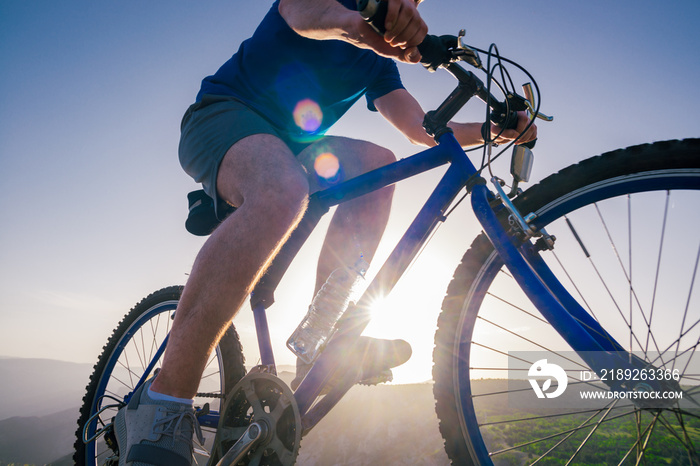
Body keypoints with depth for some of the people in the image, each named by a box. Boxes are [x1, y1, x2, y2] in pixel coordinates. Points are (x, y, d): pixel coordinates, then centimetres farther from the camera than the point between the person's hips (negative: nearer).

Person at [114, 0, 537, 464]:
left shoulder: (377, 60, 15)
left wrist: (496, 128, -8)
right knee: (283, 190, -38)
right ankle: (162, 404, -38)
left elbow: (422, 129, 5)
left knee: (376, 161, -17)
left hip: (287, 145, 7)